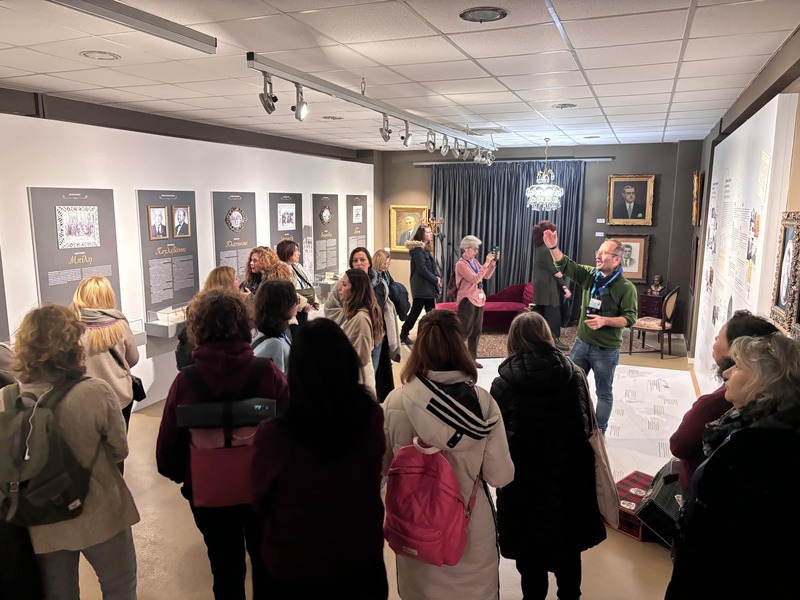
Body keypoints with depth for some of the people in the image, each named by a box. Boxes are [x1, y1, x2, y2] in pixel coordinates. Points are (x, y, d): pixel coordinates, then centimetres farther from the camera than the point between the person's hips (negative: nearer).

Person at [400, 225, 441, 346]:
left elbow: (433, 266, 15)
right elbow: (422, 269, -18)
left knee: (431, 312, 8)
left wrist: (438, 277, -3)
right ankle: (403, 335, 8)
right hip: (421, 286, -9)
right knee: (415, 311, -3)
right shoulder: (417, 249, -12)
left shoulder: (427, 249, 17)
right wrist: (435, 280, -13)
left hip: (429, 286, 9)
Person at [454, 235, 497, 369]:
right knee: (465, 331, -5)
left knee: (476, 330, 8)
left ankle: (472, 358, 15)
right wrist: (486, 263, -23)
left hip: (478, 299, 8)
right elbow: (475, 279, -22)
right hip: (467, 301, -8)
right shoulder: (461, 264, -13)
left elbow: (487, 276, 13)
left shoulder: (474, 262, 10)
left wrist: (493, 262, 0)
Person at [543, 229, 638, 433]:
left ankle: (599, 433, 25)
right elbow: (565, 266, -5)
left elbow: (630, 317, -15)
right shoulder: (589, 275, 1)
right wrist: (553, 248, -21)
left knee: (604, 393, 10)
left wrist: (605, 321, -28)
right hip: (581, 343, 5)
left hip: (606, 350, -5)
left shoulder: (626, 287, -13)